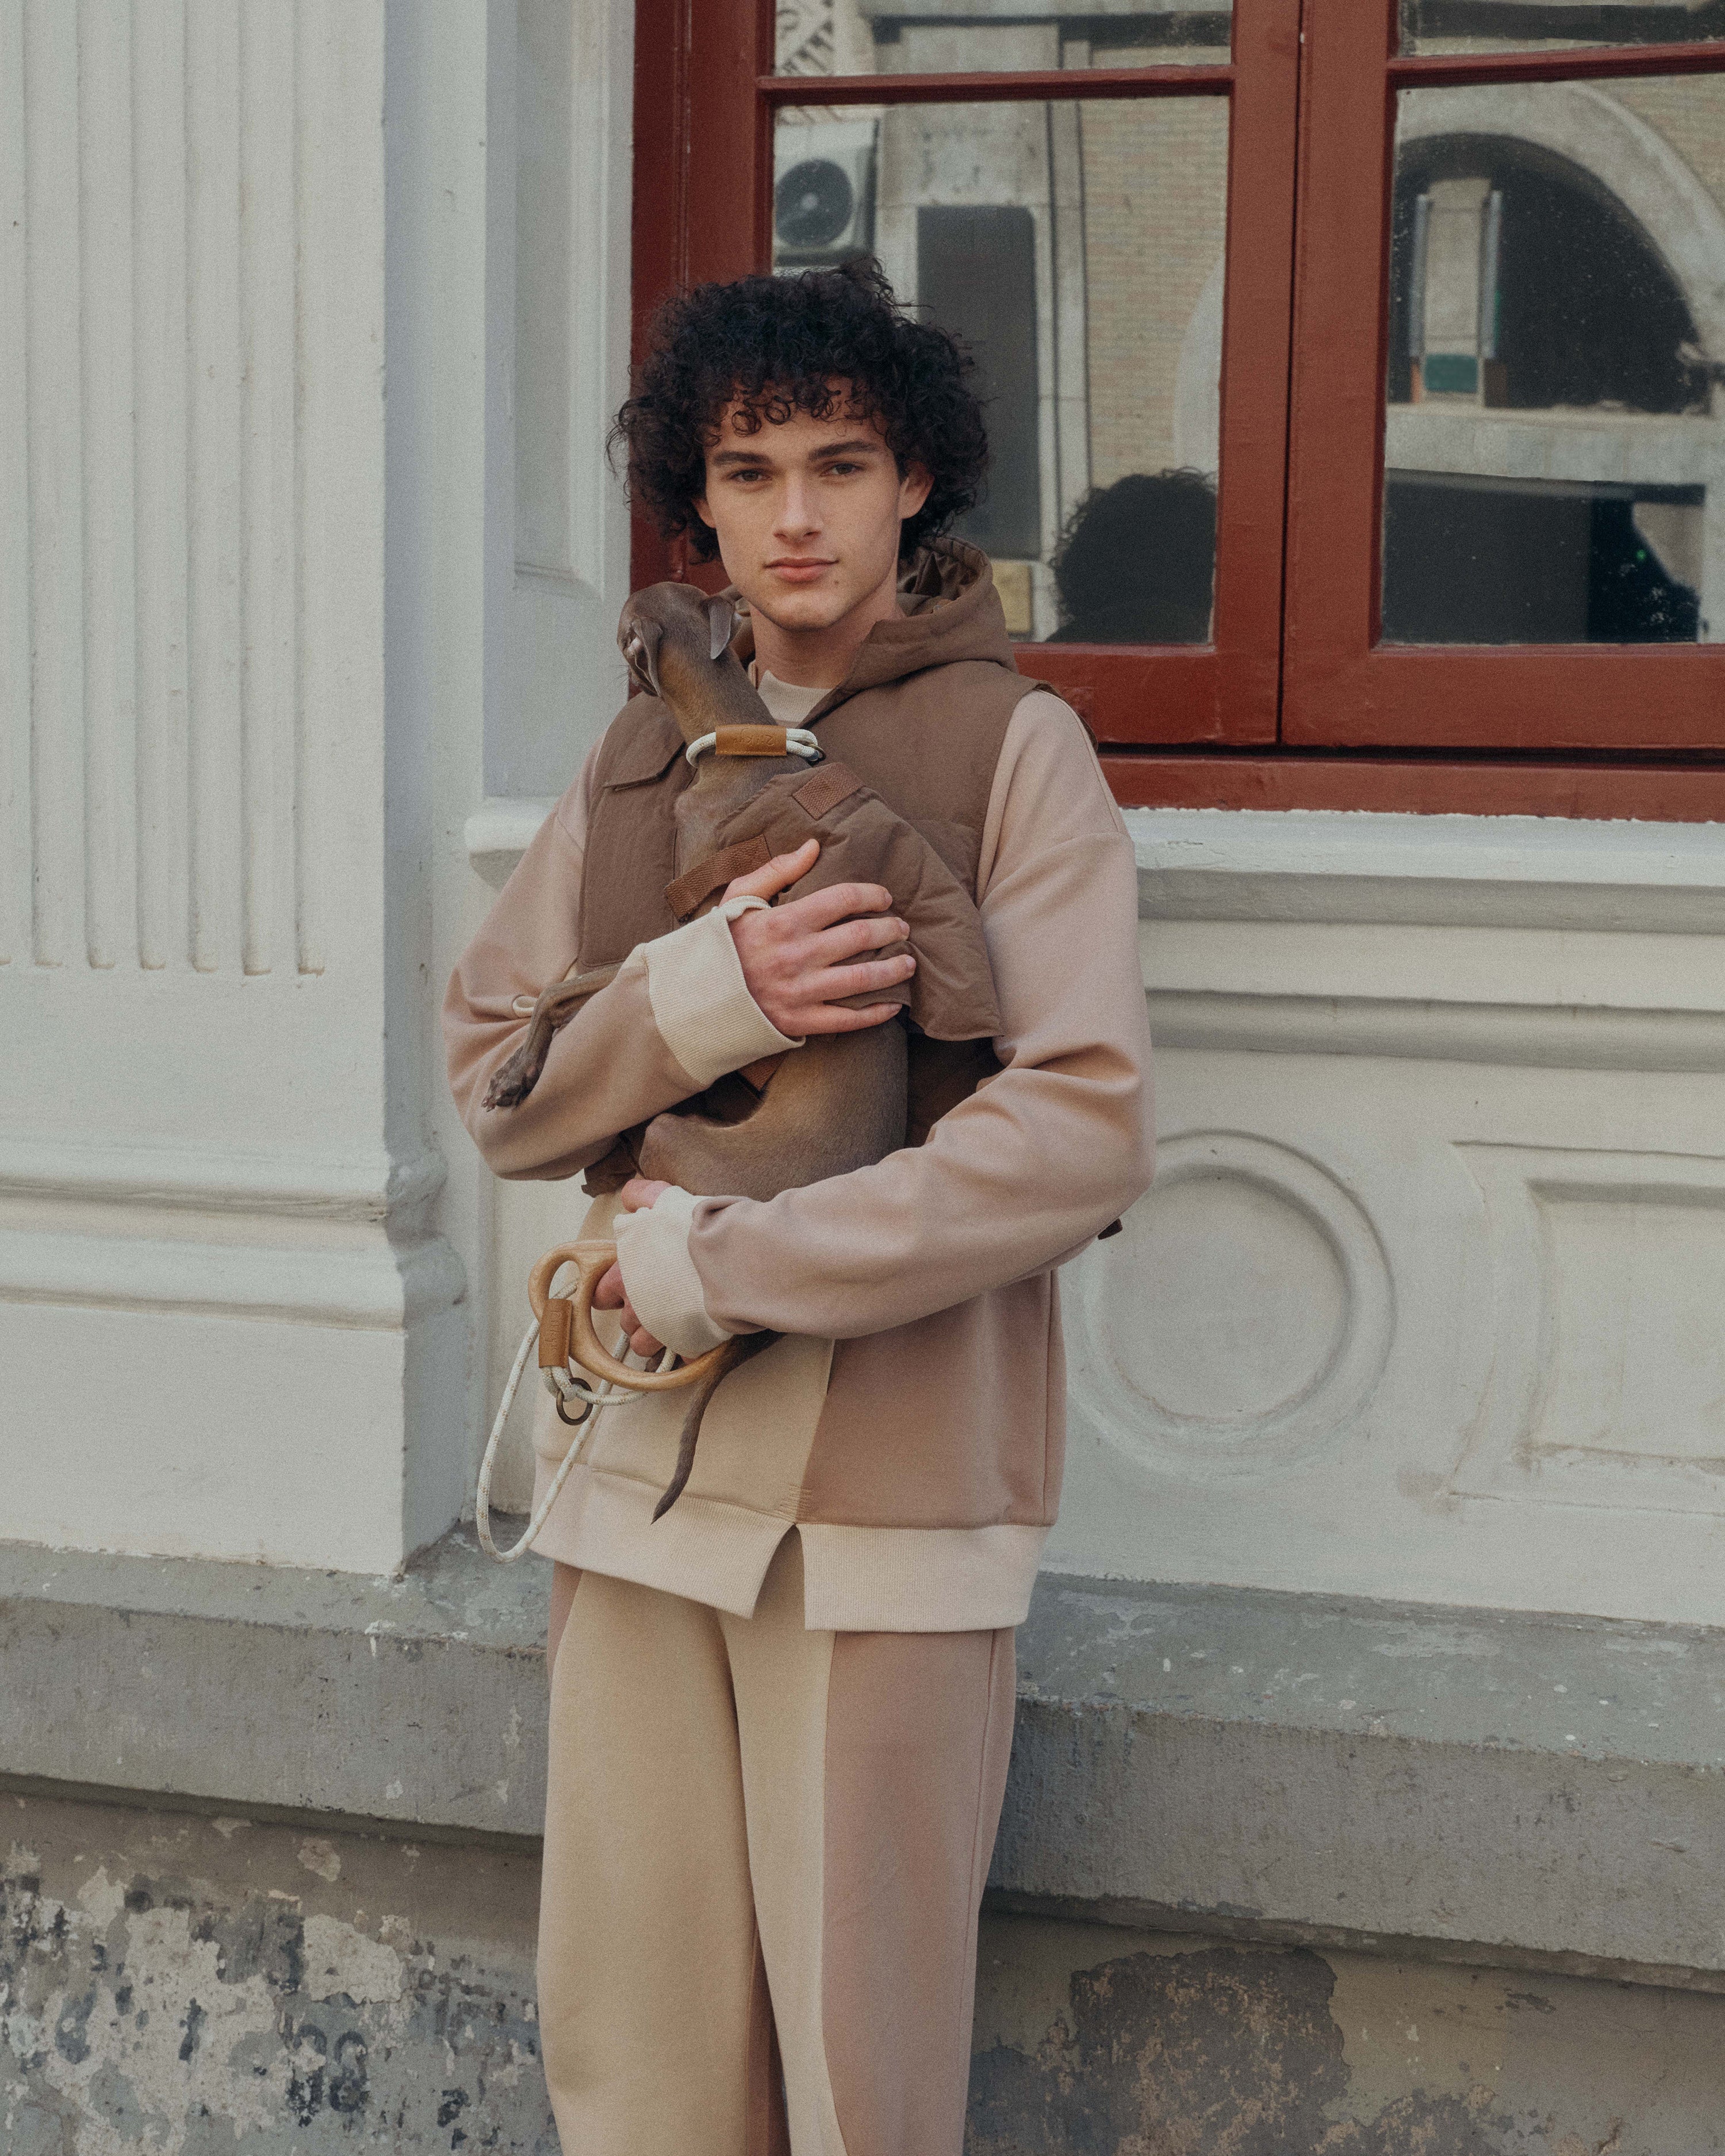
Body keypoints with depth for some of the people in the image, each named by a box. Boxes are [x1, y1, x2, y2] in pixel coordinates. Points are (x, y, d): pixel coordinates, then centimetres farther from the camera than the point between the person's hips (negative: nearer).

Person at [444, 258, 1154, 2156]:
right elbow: (489, 1081, 7)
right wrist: (709, 991, -12)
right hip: (639, 1469, 4)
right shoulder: (641, 758, 13)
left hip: (890, 1482, -4)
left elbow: (1081, 1127, -13)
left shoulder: (1012, 745, -2)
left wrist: (716, 1265, -14)